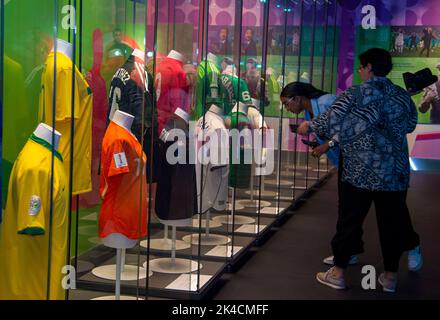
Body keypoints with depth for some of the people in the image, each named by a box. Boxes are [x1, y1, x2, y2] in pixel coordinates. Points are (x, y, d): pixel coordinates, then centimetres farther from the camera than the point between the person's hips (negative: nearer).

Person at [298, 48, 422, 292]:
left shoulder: (356, 94, -6)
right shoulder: (402, 96, 7)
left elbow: (332, 120, -6)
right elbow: (410, 125, 19)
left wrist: (309, 126, 9)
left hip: (360, 170, -3)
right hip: (396, 171, 4)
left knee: (349, 220, 6)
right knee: (392, 221, 10)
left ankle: (339, 272, 11)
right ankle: (390, 275, 16)